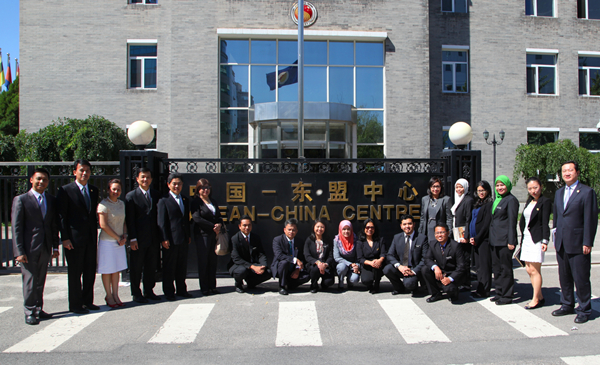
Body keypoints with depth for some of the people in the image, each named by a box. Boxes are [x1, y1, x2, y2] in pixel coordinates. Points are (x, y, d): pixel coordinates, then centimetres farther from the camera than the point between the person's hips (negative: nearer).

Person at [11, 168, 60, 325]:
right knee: (30, 281, 0)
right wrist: (19, 251, -11)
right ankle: (29, 313, 13)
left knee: (40, 281, 12)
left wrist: (55, 247, 9)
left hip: (45, 248, 4)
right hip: (28, 248, -4)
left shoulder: (51, 200, 11)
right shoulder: (21, 200, -3)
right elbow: (16, 228, -6)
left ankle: (38, 309, 23)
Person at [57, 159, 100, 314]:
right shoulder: (66, 190, -5)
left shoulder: (94, 190, 11)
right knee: (75, 272, 4)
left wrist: (95, 234, 10)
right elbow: (62, 216, -7)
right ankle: (75, 304, 16)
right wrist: (65, 238, -12)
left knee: (90, 271, 12)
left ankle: (87, 301, 25)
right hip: (74, 238, -5)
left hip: (91, 237, 5)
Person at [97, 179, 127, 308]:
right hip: (107, 241, -6)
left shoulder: (121, 203, 10)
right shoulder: (104, 204, -11)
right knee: (107, 270, 3)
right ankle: (109, 296, 15)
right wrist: (117, 238, -11)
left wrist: (124, 236, 1)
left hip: (119, 241, 6)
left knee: (116, 269, 10)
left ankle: (115, 295, 19)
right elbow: (103, 225, -16)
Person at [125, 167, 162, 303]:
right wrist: (132, 238, -12)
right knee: (136, 268, 5)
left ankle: (149, 291, 24)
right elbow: (129, 219, -6)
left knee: (151, 266, 11)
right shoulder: (131, 196, -3)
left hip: (154, 238, 4)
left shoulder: (156, 195, 9)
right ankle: (136, 294, 17)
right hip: (139, 239, -4)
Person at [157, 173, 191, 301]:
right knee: (169, 267, 4)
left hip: (183, 239, 6)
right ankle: (169, 292, 15)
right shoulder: (164, 200, -5)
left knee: (182, 266, 14)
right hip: (171, 240, -6)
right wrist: (164, 239, -14)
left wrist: (189, 235, 15)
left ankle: (181, 289, 25)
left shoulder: (185, 200, 14)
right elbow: (161, 222, -9)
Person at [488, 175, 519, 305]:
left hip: (504, 240, -8)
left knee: (505, 268, -1)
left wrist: (511, 241, -16)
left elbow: (512, 221, -13)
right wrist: (491, 238, 15)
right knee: (496, 268, 12)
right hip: (494, 240, 8)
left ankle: (507, 296, 8)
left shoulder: (511, 200, -9)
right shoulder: (496, 199, 16)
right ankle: (499, 293, 22)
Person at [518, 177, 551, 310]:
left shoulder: (545, 202, -8)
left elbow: (545, 223, -13)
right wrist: (522, 238, 15)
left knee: (535, 270, -3)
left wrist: (545, 241, -18)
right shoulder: (529, 201, 15)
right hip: (526, 238, 8)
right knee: (529, 270, 9)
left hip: (537, 238, -8)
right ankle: (540, 297, 20)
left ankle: (536, 300, 7)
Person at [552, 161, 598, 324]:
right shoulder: (559, 193, 14)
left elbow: (591, 219, -11)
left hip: (578, 244, -6)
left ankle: (584, 310, 15)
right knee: (564, 277, 15)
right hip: (561, 243, 6)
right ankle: (567, 305, 28)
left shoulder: (587, 192, -8)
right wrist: (555, 237, 14)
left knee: (581, 278, 1)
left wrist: (587, 243, -14)